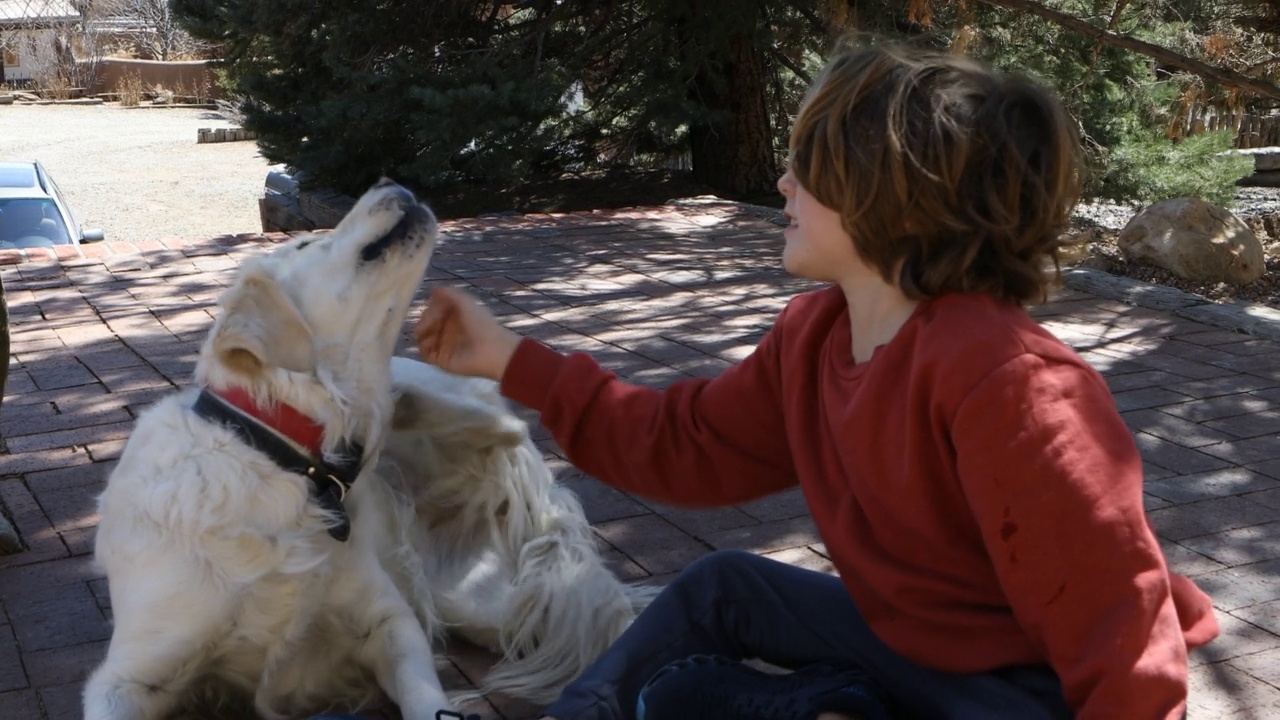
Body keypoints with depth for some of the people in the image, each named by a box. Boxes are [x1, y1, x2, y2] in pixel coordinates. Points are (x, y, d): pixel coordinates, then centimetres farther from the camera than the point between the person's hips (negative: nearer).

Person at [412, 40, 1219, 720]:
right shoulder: (813, 337, -2)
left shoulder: (1009, 380, -30)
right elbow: (684, 446, 10)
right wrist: (514, 362, 10)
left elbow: (1119, 633, -26)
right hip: (911, 643, 9)